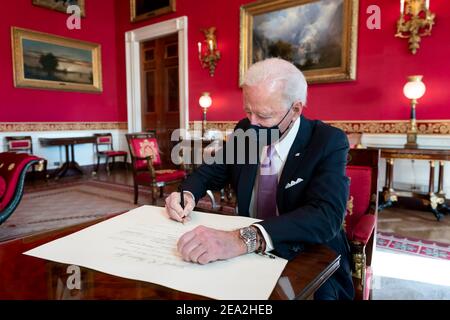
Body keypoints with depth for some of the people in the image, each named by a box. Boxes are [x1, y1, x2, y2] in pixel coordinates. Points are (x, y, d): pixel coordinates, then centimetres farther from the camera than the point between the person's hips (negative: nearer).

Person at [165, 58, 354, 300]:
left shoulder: (328, 142, -16)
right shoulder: (244, 131, -2)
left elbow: (326, 216, -31)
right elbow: (210, 172, 10)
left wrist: (243, 239, -45)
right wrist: (187, 195, -13)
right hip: (250, 256, 4)